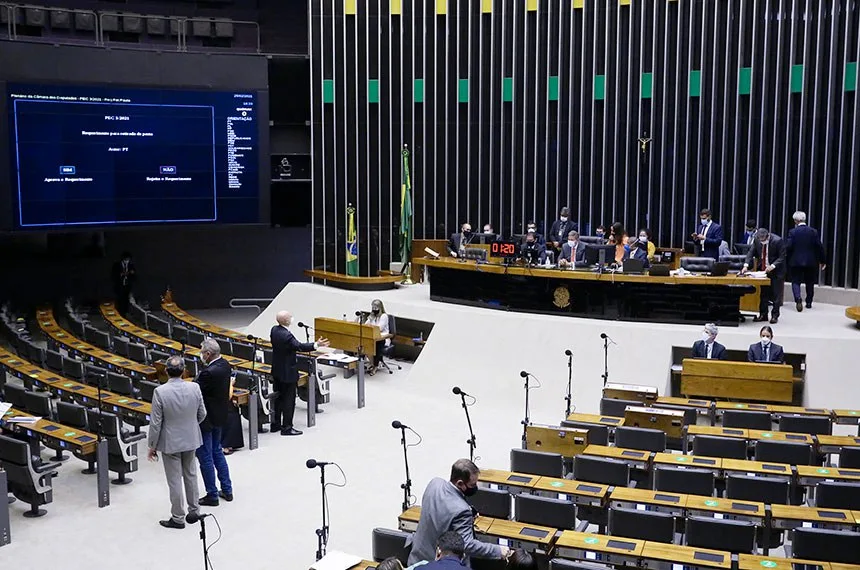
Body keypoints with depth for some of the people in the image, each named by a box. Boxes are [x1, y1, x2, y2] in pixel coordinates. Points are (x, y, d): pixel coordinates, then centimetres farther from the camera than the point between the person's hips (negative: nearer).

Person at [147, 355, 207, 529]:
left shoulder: (160, 392, -21)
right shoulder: (194, 388, -12)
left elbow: (155, 422, -16)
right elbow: (202, 414, 0)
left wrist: (152, 446, -4)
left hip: (170, 443, -4)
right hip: (191, 440, 4)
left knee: (174, 481, 8)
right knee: (190, 475, 21)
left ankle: (178, 518, 19)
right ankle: (194, 510, 32)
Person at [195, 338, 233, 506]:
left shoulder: (209, 372, -29)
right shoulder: (225, 365, -1)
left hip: (206, 420, -9)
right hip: (219, 416, 9)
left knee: (205, 457, 5)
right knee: (217, 452, 22)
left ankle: (212, 495, 15)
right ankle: (227, 490, 29)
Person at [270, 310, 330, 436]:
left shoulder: (274, 330, 0)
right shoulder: (286, 335, -27)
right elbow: (299, 346, -34)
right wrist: (316, 345, -39)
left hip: (277, 370, 9)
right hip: (288, 372, -9)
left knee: (278, 397, 19)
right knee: (289, 400, 1)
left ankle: (276, 424, 27)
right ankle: (287, 428, 6)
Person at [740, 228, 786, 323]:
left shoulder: (778, 240, -21)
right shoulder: (757, 240, -8)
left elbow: (782, 257, -17)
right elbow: (751, 253, -5)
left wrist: (772, 266, -29)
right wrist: (746, 265, -19)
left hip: (776, 270, -4)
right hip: (762, 270, 4)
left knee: (776, 294, 1)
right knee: (763, 293, 7)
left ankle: (775, 315, 9)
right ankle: (763, 315, 15)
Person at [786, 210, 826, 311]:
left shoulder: (792, 232, -8)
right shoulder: (813, 231, -2)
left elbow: (788, 247, -13)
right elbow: (820, 247, -2)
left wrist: (787, 257, 5)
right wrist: (821, 261, 7)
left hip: (796, 261, -2)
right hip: (811, 262, 2)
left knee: (795, 281, 3)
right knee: (810, 282, 17)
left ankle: (798, 299, -21)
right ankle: (809, 302, 24)